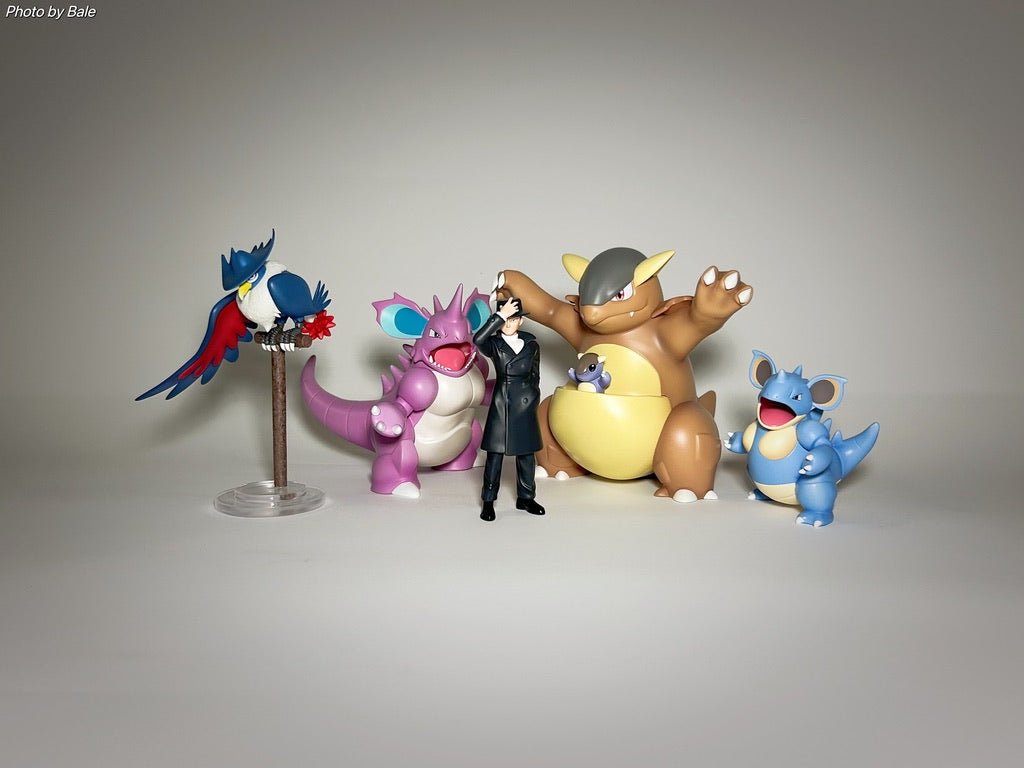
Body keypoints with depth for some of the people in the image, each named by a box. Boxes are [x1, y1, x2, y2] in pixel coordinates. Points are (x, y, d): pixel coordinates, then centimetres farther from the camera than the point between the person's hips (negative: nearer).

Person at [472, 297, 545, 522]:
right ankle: (488, 502, 12)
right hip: (501, 405, -2)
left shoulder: (531, 345, 6)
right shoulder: (494, 344, -1)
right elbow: (478, 339, -24)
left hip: (525, 405, 2)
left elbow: (535, 376, 13)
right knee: (495, 454, 0)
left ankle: (526, 498, 24)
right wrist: (499, 315, -23)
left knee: (526, 454, 10)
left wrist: (533, 400, 10)